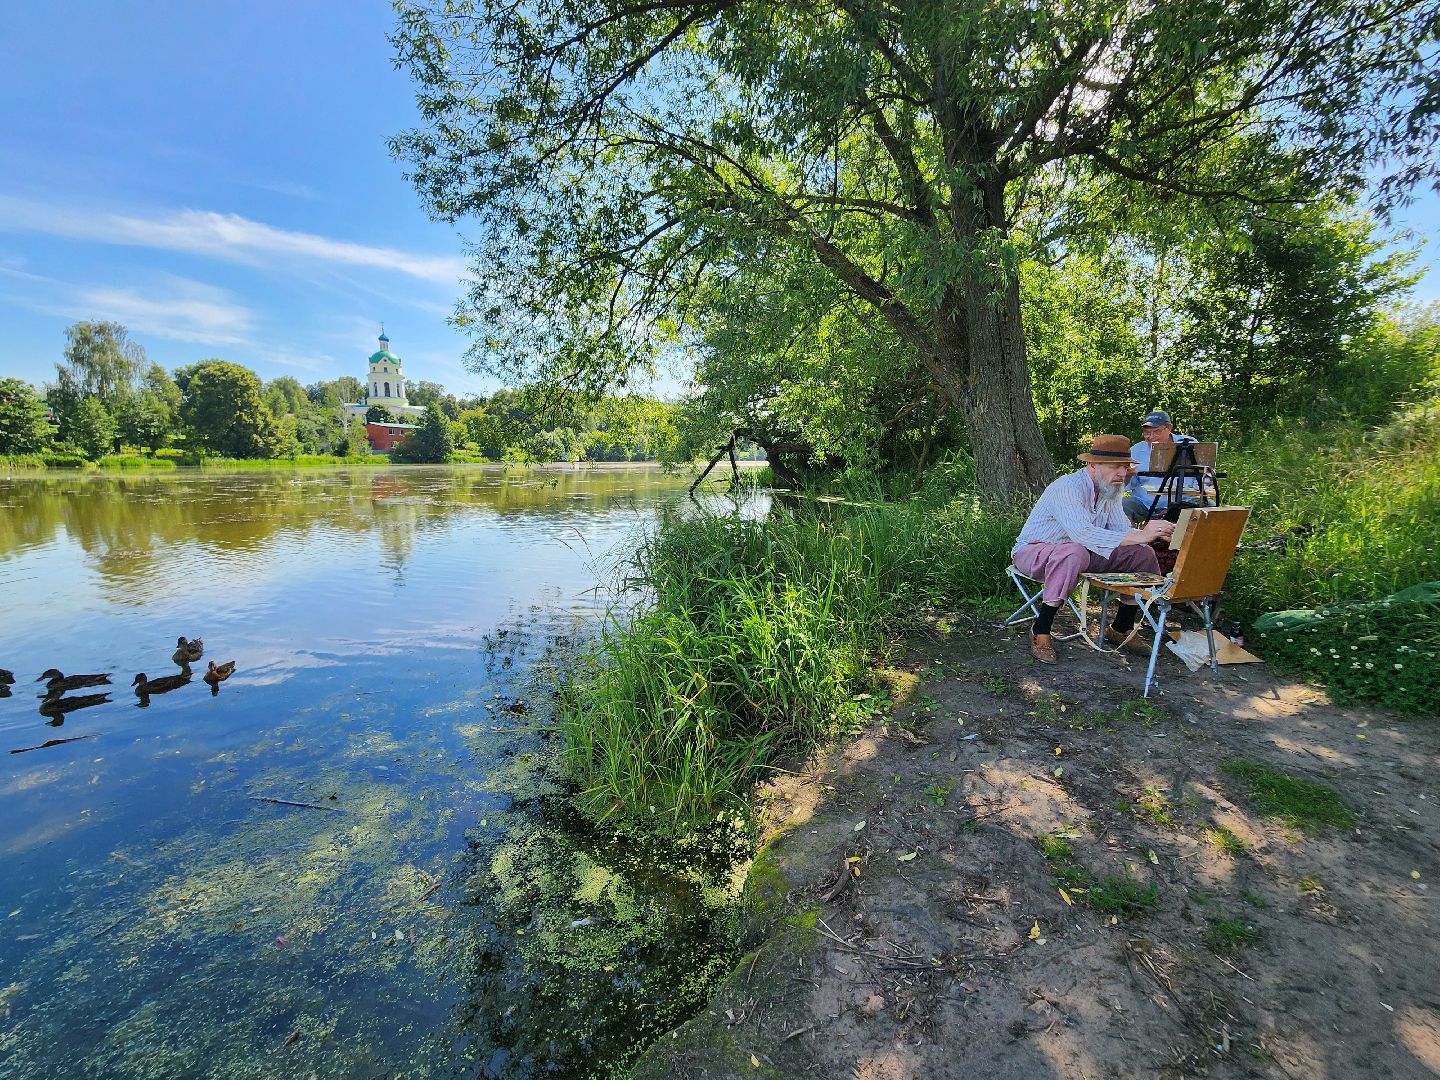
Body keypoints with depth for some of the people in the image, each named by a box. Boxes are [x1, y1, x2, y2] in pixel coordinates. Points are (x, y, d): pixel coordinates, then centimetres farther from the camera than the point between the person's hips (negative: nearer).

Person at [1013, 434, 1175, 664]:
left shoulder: (1110, 491, 2)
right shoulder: (1067, 488, -27)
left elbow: (1122, 531, -4)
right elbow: (1082, 533, -41)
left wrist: (1153, 532, -25)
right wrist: (1138, 536, -45)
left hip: (1078, 552, 9)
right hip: (1033, 551, -8)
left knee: (1143, 554, -1)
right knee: (1075, 553, -40)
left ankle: (1120, 629, 12)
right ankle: (1040, 632, -30)